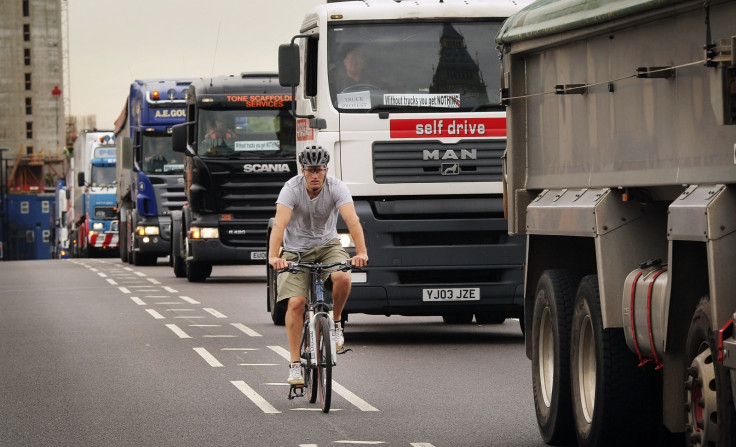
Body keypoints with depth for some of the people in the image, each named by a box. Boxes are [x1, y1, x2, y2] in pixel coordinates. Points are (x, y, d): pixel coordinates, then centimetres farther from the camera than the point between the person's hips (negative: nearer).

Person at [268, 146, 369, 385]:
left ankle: (335, 323, -3)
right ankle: (295, 364, -9)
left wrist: (361, 252, -47)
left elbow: (352, 220, -30)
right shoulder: (291, 189, -20)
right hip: (296, 250, -1)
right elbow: (280, 223, -33)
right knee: (295, 303, -17)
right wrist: (274, 256, -49)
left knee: (343, 277, -31)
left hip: (327, 245, 1)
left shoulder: (336, 188, -17)